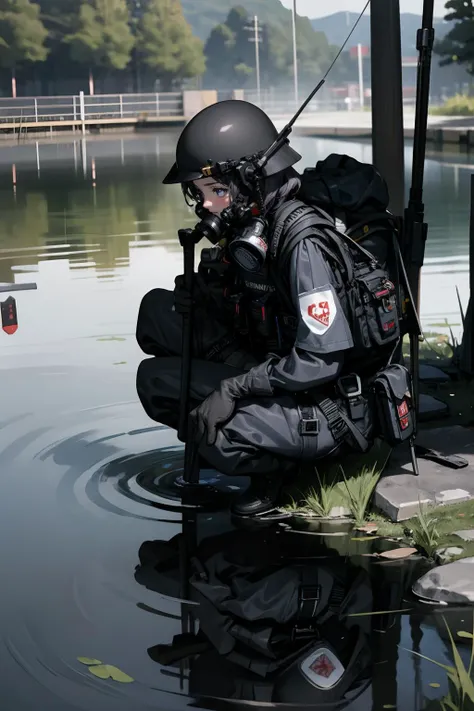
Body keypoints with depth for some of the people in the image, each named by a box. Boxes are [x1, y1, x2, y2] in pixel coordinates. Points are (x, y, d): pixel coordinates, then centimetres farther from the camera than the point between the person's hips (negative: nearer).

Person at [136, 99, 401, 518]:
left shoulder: (302, 241, -24)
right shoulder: (243, 231, 2)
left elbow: (322, 360, -27)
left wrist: (235, 386, -24)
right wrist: (199, 298, -6)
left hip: (339, 408, -9)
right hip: (275, 370, 9)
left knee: (219, 436, -34)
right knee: (158, 310, -1)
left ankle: (280, 463, 1)